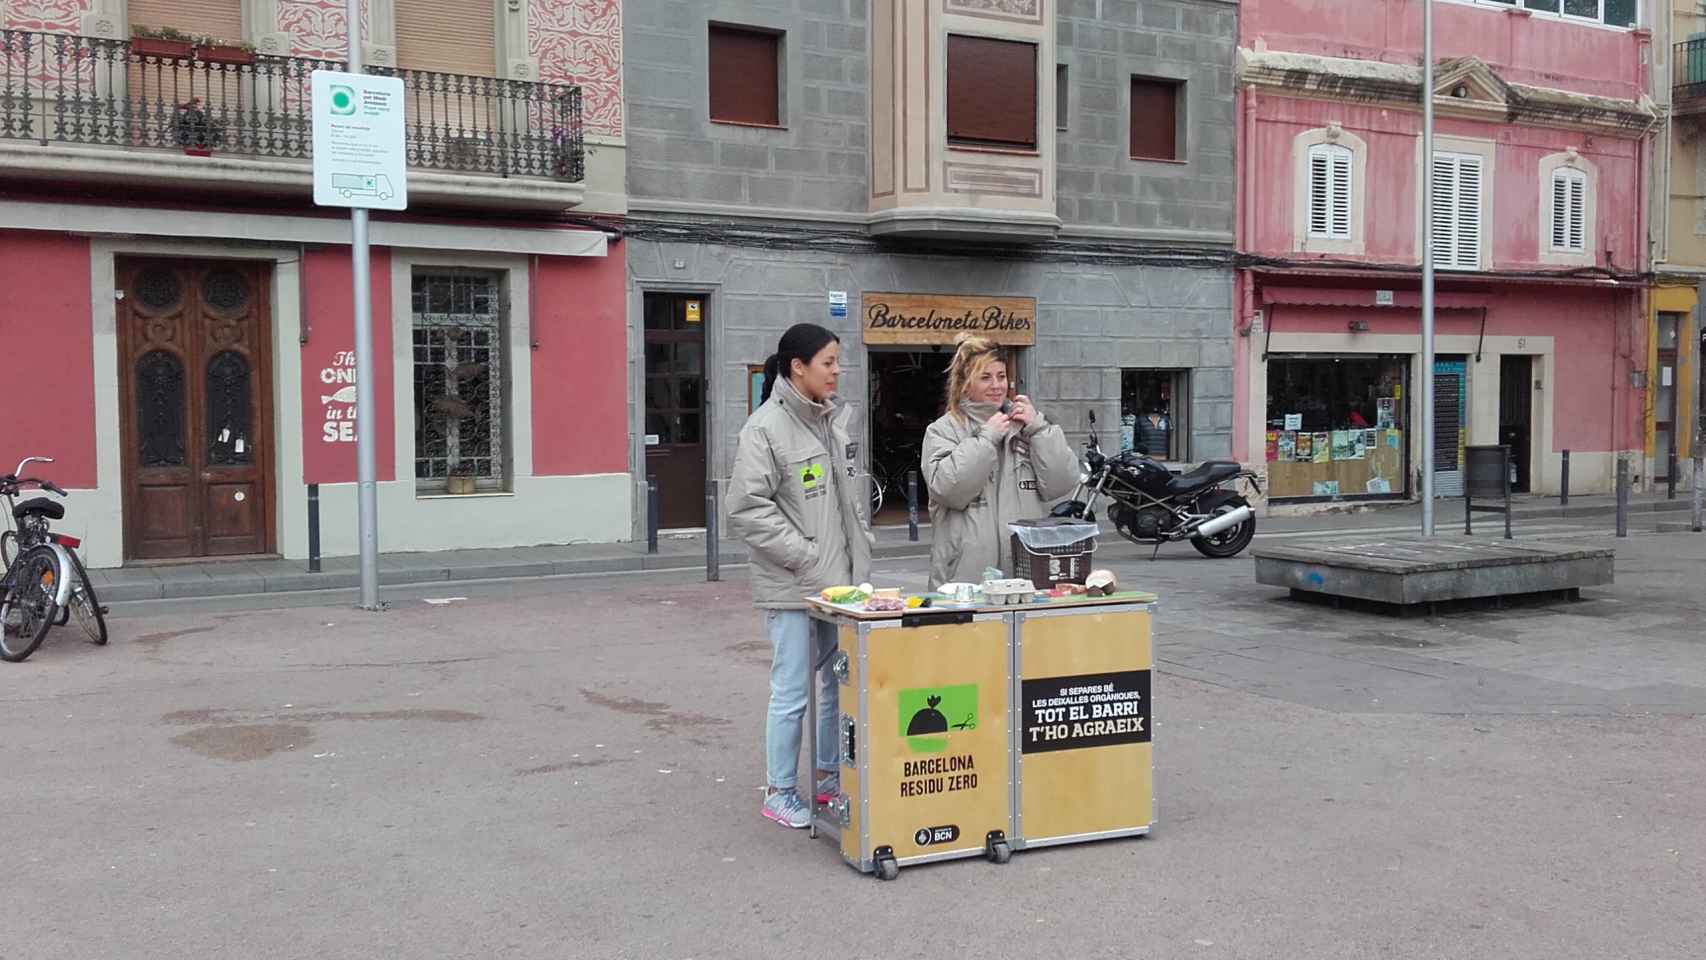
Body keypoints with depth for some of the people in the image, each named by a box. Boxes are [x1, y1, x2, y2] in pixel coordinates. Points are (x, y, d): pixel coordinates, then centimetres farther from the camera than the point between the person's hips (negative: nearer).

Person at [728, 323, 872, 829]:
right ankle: (780, 793, 16)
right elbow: (746, 508, -16)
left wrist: (862, 547, 11)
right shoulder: (766, 427, -13)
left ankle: (831, 777, 30)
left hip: (843, 580, 7)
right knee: (793, 693, 1)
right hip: (793, 586, -7)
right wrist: (805, 557, -16)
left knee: (841, 685, 15)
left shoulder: (838, 418, 9)